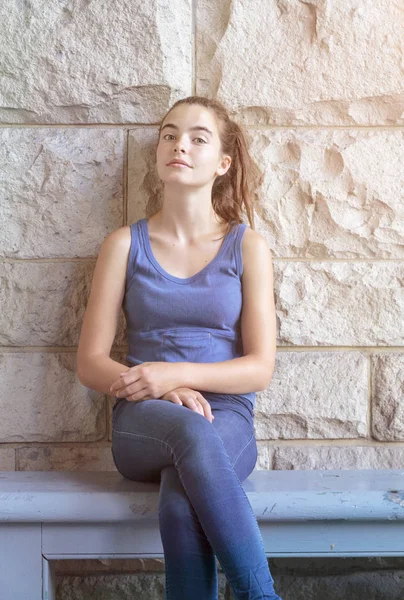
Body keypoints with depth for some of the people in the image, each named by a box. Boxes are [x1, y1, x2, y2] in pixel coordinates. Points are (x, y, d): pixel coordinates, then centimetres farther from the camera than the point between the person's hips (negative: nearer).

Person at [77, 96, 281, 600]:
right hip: (143, 424, 1)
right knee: (191, 429, -37)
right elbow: (90, 363, 4)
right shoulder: (125, 245, 8)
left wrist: (177, 373, -16)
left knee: (181, 504, -36)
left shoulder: (248, 246, 6)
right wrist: (167, 392, -14)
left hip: (227, 420, 0)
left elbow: (260, 367, 0)